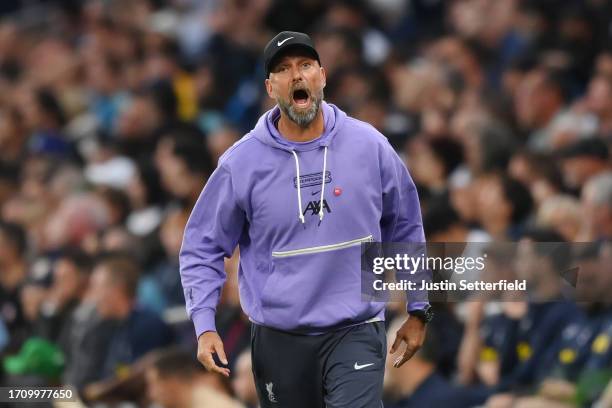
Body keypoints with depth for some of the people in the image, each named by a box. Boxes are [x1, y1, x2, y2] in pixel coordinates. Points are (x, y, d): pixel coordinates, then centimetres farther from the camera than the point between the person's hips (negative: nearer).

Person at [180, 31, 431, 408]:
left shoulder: (369, 146, -2)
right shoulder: (241, 163, -5)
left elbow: (405, 228, 11)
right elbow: (203, 249, 2)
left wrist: (418, 310, 13)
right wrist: (205, 326, -10)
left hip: (356, 332, -1)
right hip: (279, 339, 1)